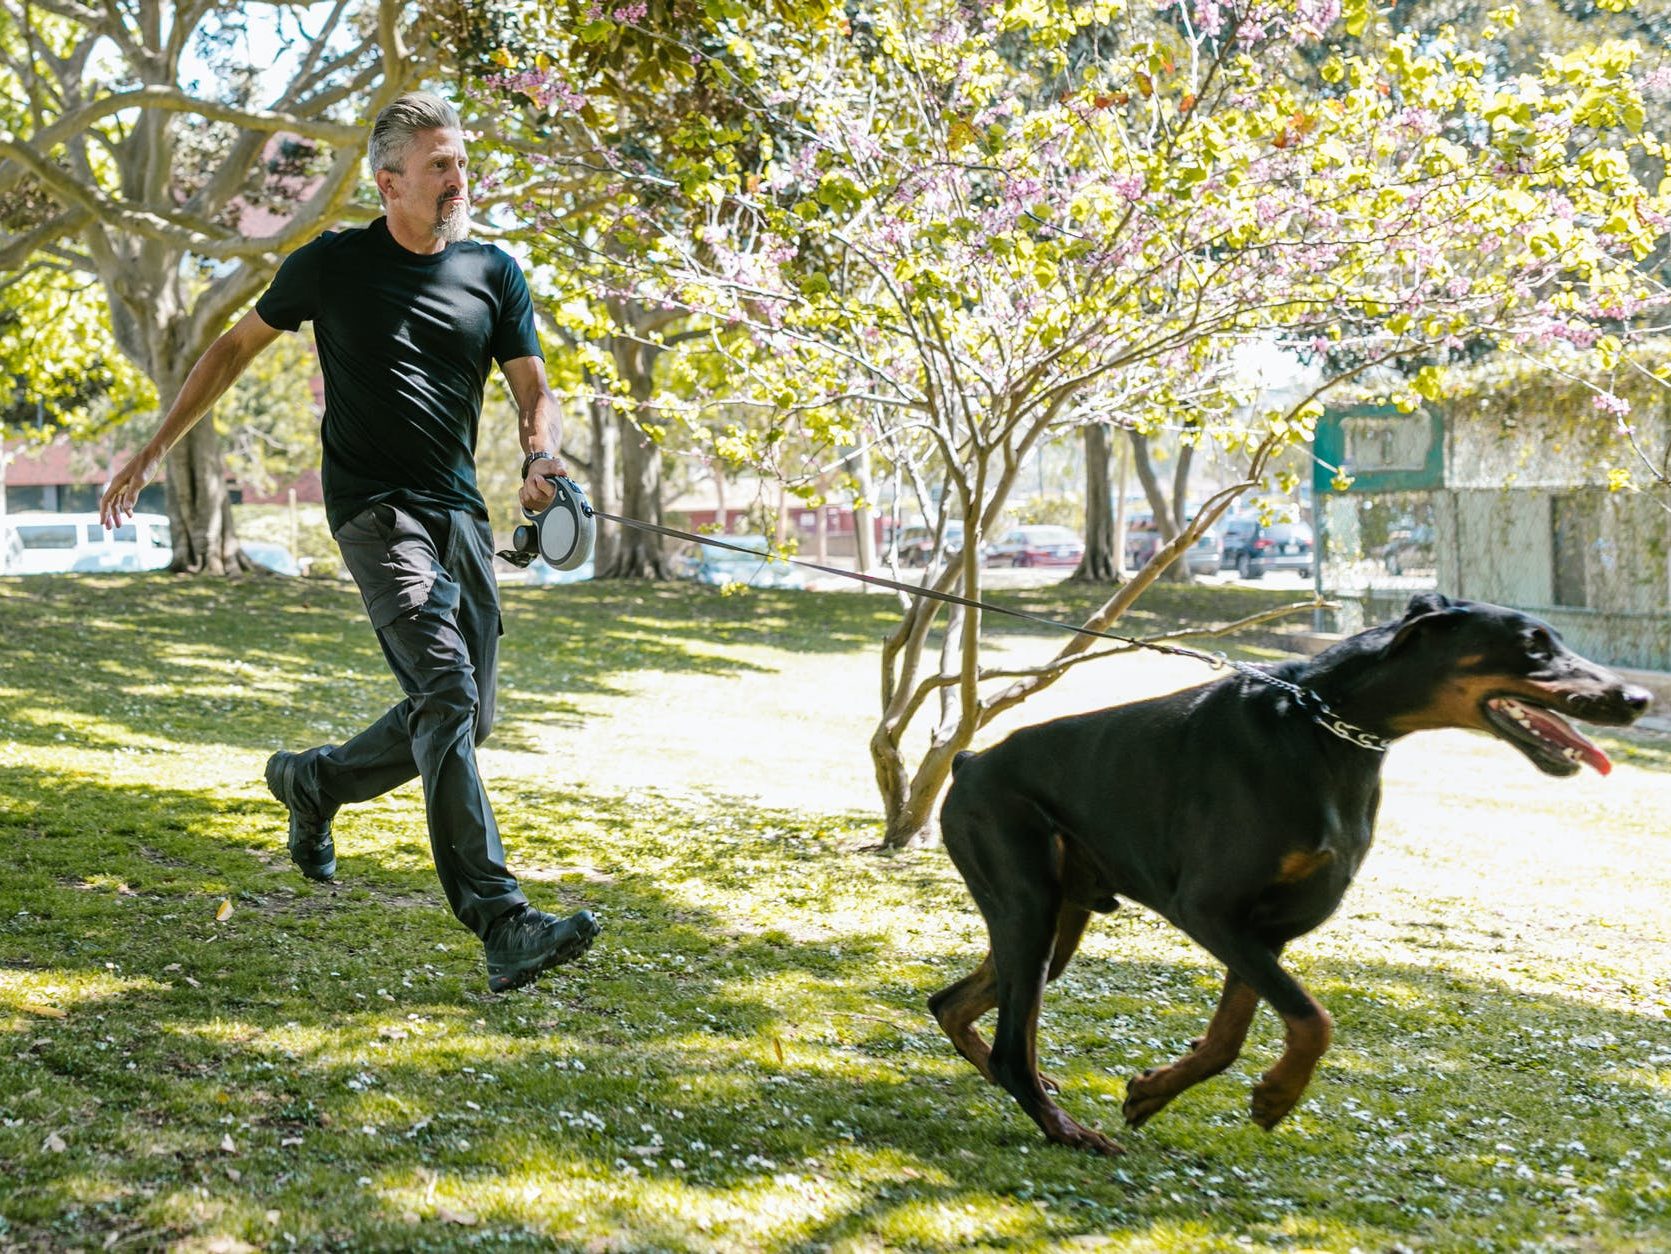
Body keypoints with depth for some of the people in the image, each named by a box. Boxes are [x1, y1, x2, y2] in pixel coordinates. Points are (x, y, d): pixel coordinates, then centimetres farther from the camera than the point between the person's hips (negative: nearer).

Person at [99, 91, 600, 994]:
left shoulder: (492, 273, 11)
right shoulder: (332, 266, 1)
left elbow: (532, 389, 10)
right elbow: (235, 348, 12)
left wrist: (540, 456, -13)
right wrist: (153, 450, 12)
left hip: (460, 513, 6)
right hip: (372, 506, -5)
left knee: (470, 719, 5)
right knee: (446, 691, -21)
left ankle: (314, 783, 33)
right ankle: (500, 926, -28)